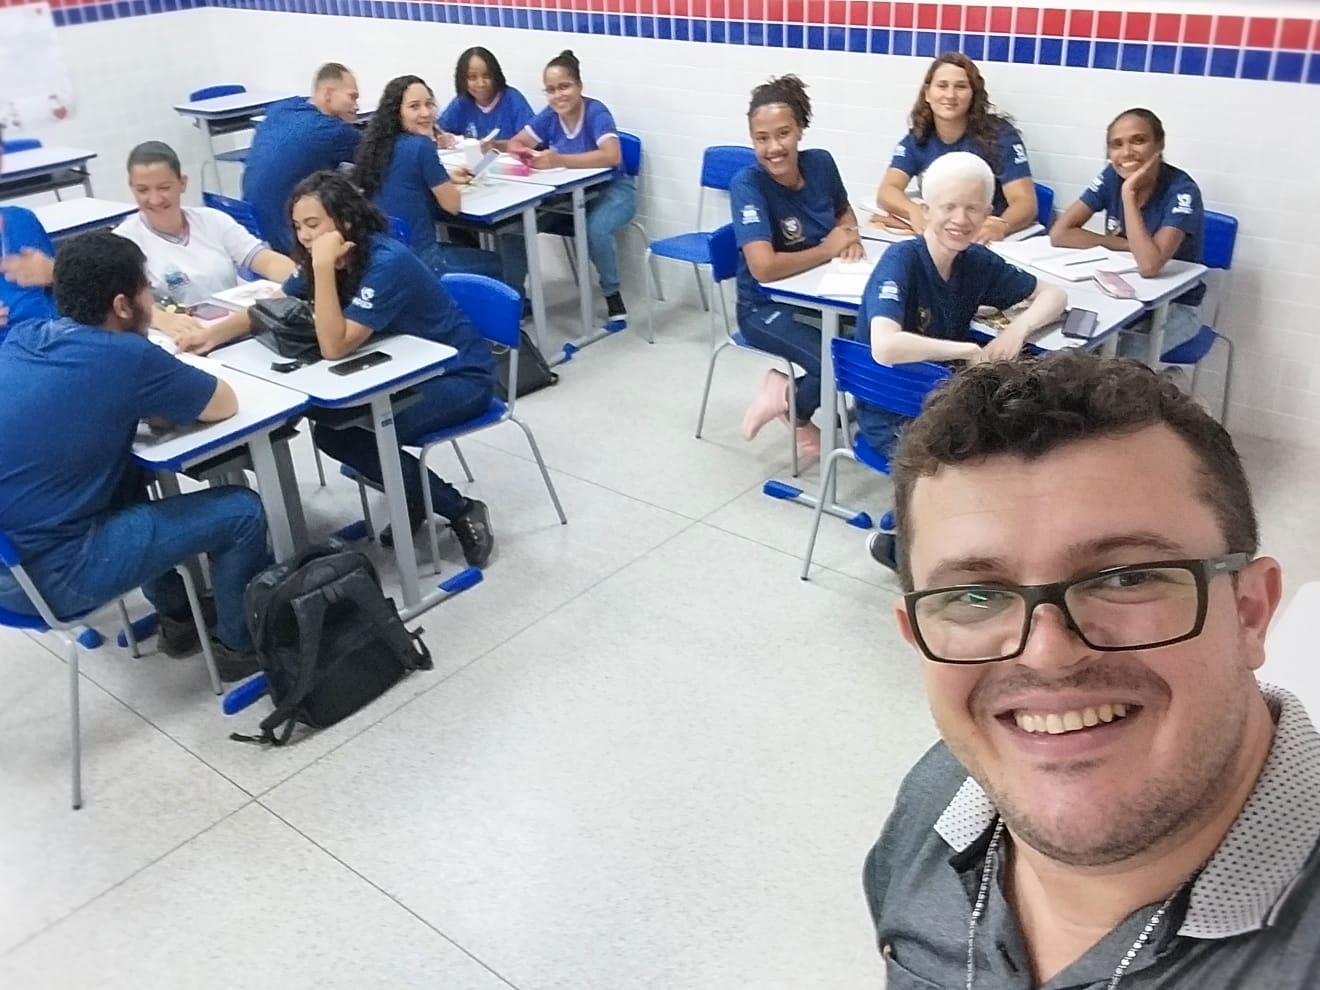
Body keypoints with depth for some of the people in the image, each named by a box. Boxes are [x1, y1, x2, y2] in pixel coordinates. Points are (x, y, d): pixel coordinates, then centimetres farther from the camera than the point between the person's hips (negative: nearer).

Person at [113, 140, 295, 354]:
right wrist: (164, 320, -39)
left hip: (246, 333, 3)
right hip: (181, 347, -3)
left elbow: (270, 261, 2)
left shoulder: (213, 220, 11)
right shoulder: (125, 240, 1)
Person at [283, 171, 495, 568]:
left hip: (458, 377, -8)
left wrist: (324, 267, -36)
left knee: (345, 436, -21)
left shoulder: (387, 263, -27)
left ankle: (461, 511, -7)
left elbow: (336, 347, -32)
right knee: (328, 425, -11)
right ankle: (415, 495, 9)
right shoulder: (320, 258, -2)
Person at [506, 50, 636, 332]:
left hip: (611, 191, -5)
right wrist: (525, 153, -25)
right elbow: (515, 144, 1)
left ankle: (613, 297, -16)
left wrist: (560, 160, -47)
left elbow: (612, 156, -37)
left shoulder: (596, 112, -21)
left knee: (596, 229, -38)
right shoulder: (549, 116, -4)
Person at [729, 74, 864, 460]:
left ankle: (789, 389, 6)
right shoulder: (747, 184, -22)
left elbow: (844, 211, 18)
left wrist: (851, 236, -6)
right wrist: (829, 248, -20)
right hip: (767, 306, -6)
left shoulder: (821, 163, -4)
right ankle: (796, 409, 8)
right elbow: (764, 268, -33)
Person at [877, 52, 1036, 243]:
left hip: (987, 239, -2)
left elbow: (1025, 202, -14)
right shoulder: (917, 139, 3)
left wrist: (1001, 226, -38)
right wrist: (914, 211, -32)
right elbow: (887, 191, -9)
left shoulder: (1000, 135, -6)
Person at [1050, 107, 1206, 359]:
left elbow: (1149, 265, -36)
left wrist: (1129, 194, -31)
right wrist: (1125, 245, -18)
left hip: (1175, 306, -4)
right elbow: (1059, 234, -12)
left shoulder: (1181, 190, -22)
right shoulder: (1112, 177, -6)